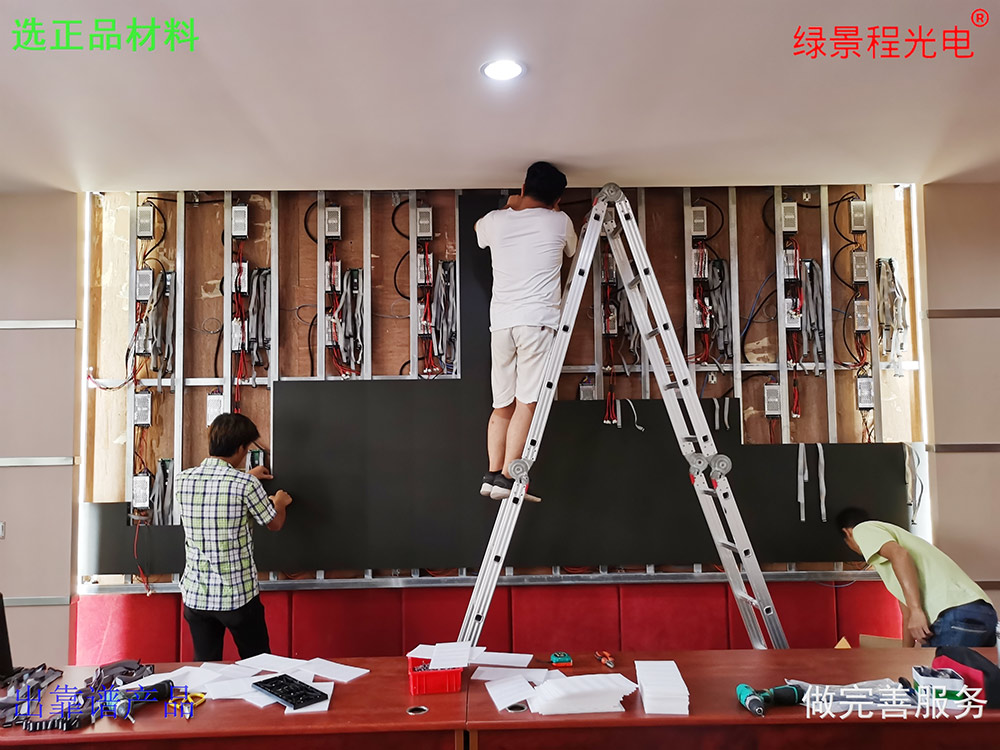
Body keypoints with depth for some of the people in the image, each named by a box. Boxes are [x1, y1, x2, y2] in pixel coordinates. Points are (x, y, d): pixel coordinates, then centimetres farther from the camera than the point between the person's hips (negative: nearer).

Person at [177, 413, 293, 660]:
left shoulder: (183, 480, -2)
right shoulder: (245, 484, -16)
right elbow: (275, 524, 0)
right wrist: (280, 502, 21)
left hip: (196, 595, 4)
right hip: (238, 595, -4)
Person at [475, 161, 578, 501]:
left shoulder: (496, 220, 11)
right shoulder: (559, 222, 6)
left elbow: (479, 229, 37)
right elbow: (572, 250, 29)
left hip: (501, 320, 4)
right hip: (538, 320, -4)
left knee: (503, 403, 12)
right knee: (527, 402, -6)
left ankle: (492, 474, 9)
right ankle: (506, 478, -11)